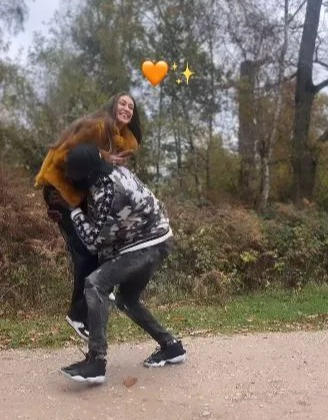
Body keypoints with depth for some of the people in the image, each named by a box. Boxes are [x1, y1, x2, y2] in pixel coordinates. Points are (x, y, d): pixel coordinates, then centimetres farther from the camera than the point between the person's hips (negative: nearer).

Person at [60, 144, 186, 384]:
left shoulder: (108, 192, -28)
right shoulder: (114, 170, -1)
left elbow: (93, 240, -21)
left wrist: (73, 209, -12)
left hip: (150, 245, -10)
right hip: (152, 240, 10)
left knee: (95, 283, -20)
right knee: (126, 299, 17)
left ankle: (96, 363, -19)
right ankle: (171, 347, 28)